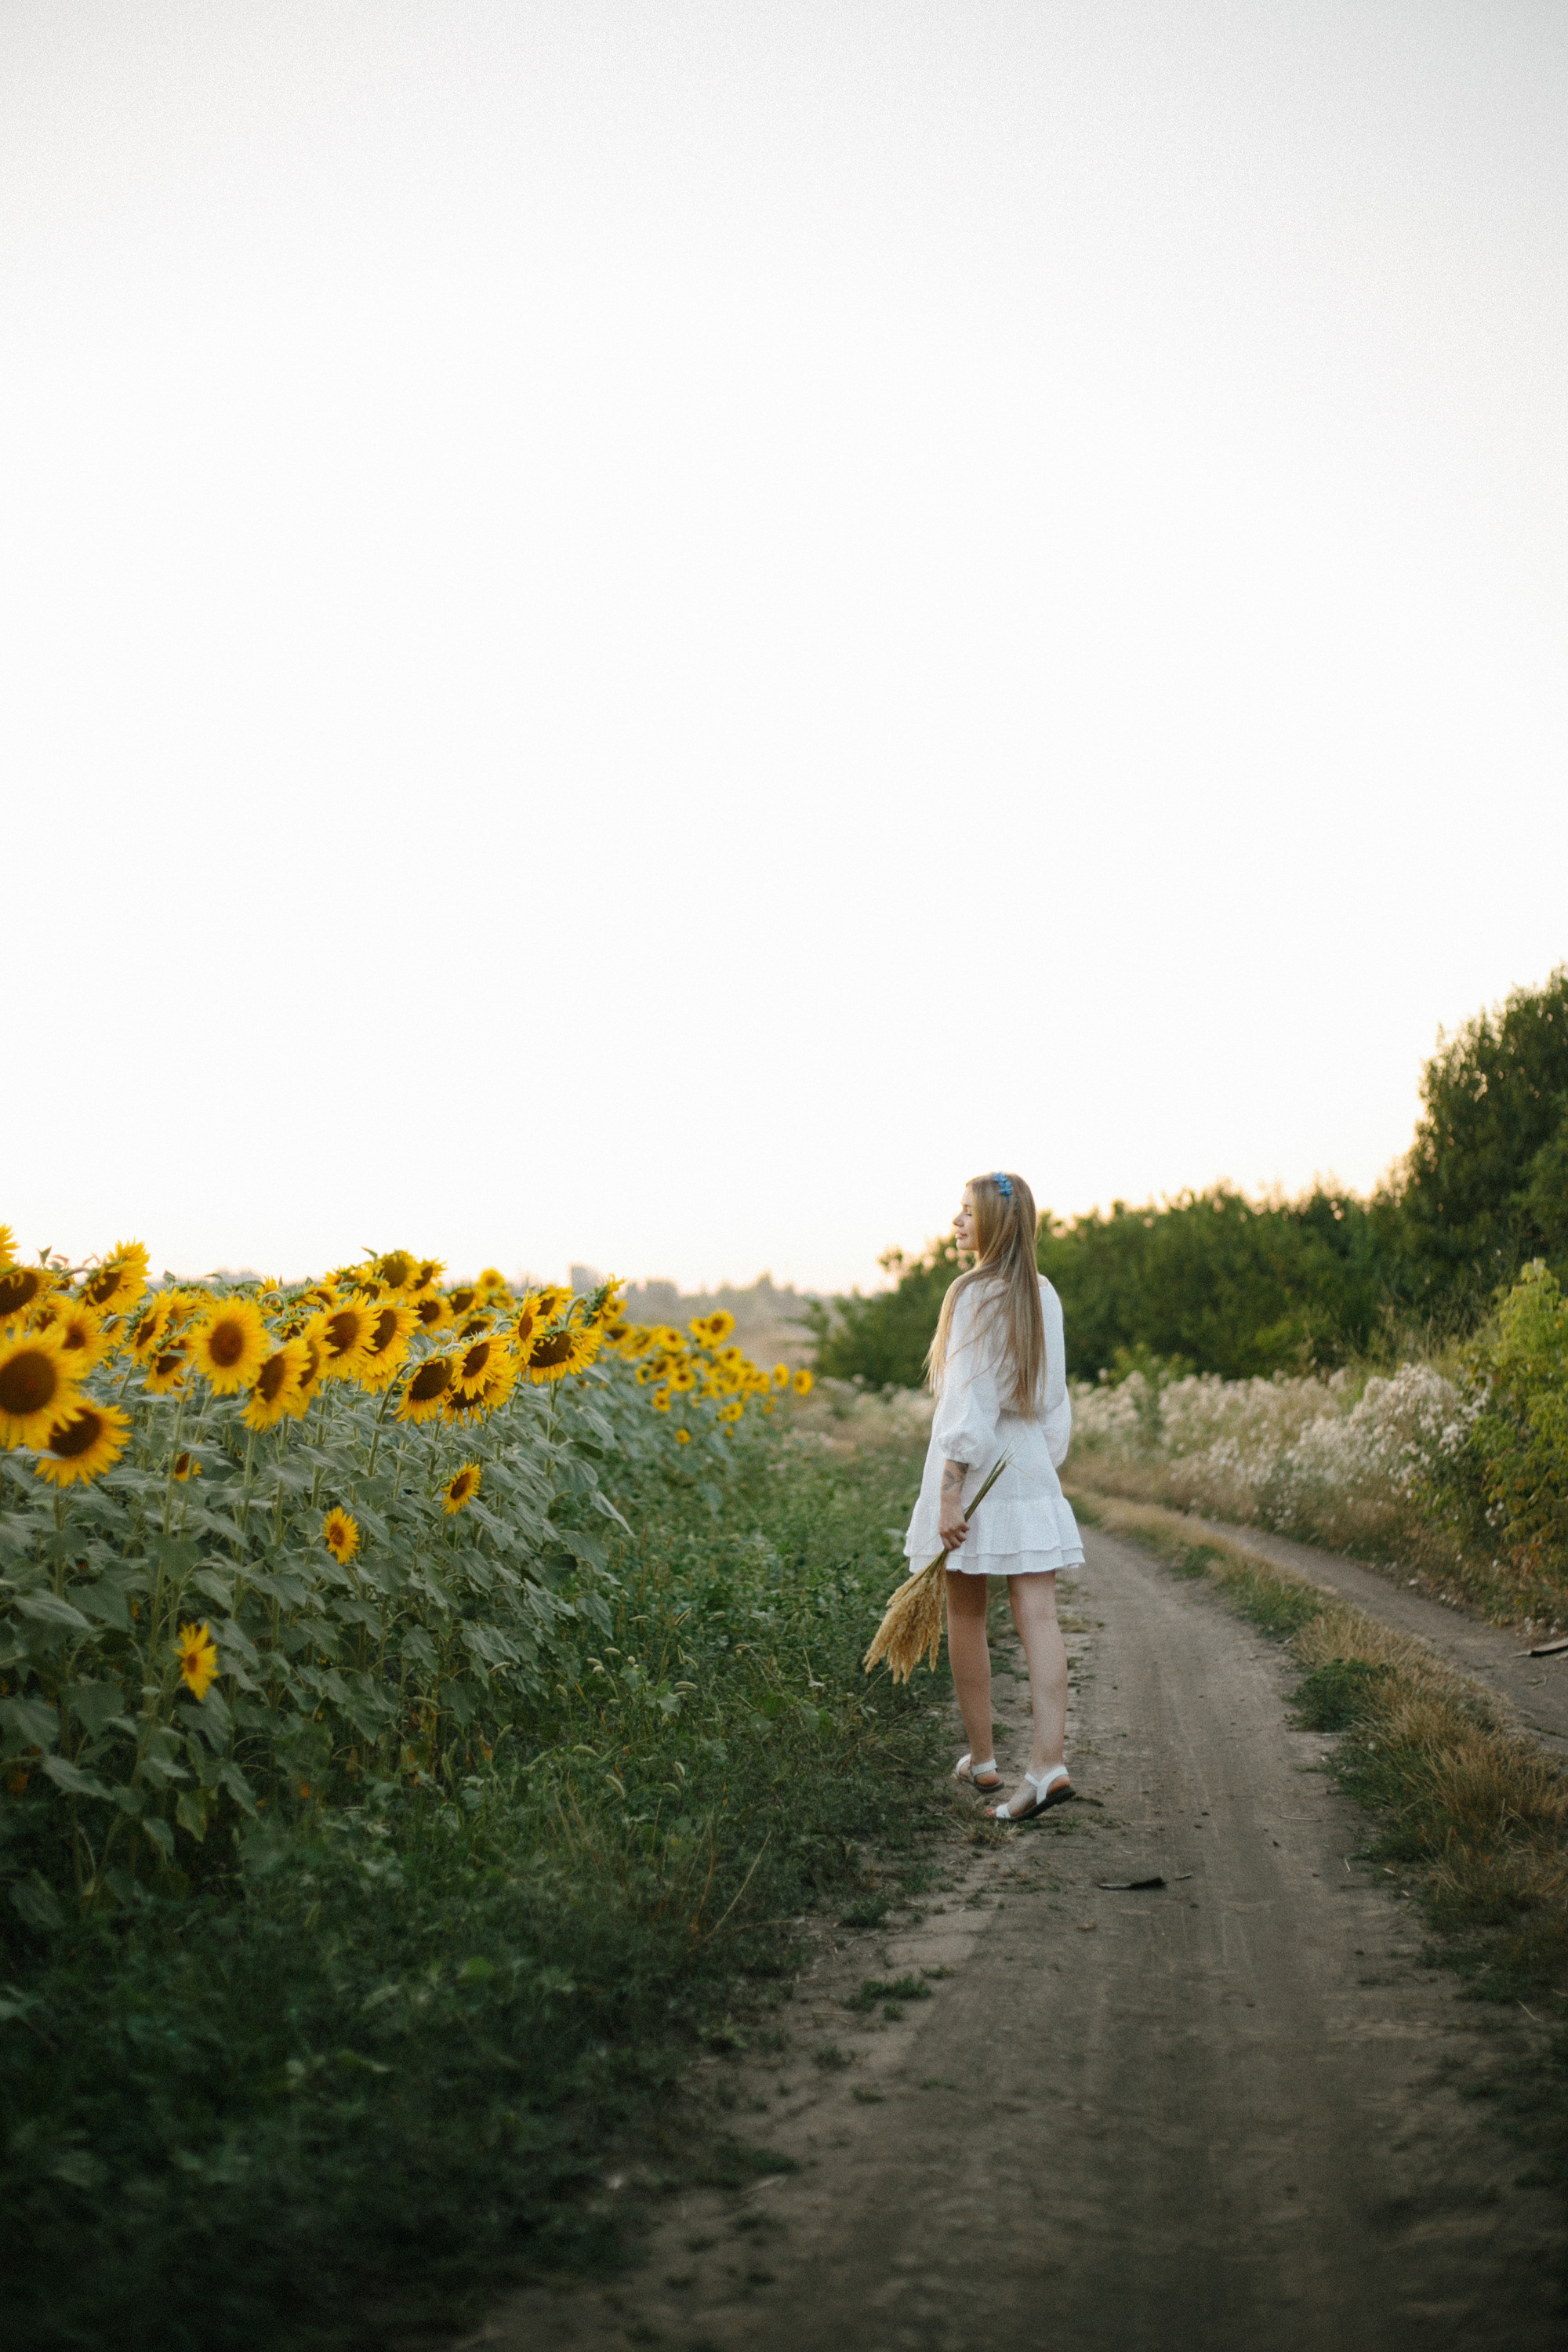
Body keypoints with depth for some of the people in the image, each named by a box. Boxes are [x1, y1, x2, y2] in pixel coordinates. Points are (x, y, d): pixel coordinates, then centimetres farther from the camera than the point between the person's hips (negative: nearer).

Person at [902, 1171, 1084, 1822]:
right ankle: (1049, 1762, -9)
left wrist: (949, 1494, -18)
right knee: (1038, 1618, -1)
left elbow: (970, 1401, -18)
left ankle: (982, 1759, 20)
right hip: (1033, 1470, 6)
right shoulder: (1043, 1296, 8)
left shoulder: (974, 1293, -13)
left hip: (977, 1469, -6)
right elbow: (1054, 1401, 13)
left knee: (965, 1618, 10)